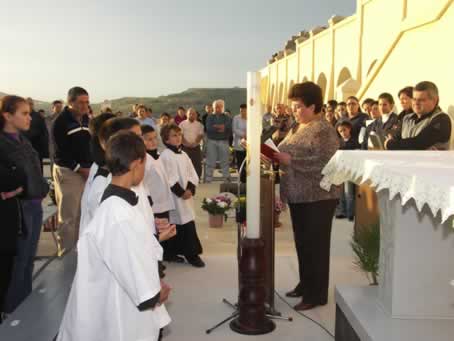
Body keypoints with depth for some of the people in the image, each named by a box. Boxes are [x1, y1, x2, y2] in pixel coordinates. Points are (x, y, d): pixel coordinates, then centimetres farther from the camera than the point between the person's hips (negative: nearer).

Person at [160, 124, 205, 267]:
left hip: (186, 194, 7)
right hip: (173, 196, -7)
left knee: (188, 223, 8)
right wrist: (181, 192, -16)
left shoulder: (183, 154, 11)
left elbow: (192, 174, 9)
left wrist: (190, 189, -6)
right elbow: (169, 178, -16)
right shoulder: (165, 156, -12)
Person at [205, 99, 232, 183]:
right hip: (211, 141, 0)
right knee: (210, 162, 1)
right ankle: (208, 179, 7)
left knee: (225, 161, 3)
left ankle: (226, 178, 10)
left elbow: (229, 128, -9)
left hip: (223, 141, 0)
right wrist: (221, 127, -11)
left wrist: (215, 126, -12)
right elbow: (208, 128, -7)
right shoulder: (209, 117, 9)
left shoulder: (227, 118, 8)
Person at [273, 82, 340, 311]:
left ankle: (317, 294, 12)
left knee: (316, 245, 1)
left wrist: (290, 160, -24)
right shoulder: (296, 128, 14)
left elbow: (325, 163, -24)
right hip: (298, 195, 8)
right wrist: (278, 157, 4)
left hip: (318, 197, -8)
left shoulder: (323, 129, -13)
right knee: (302, 243, 16)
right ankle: (305, 284, 31)